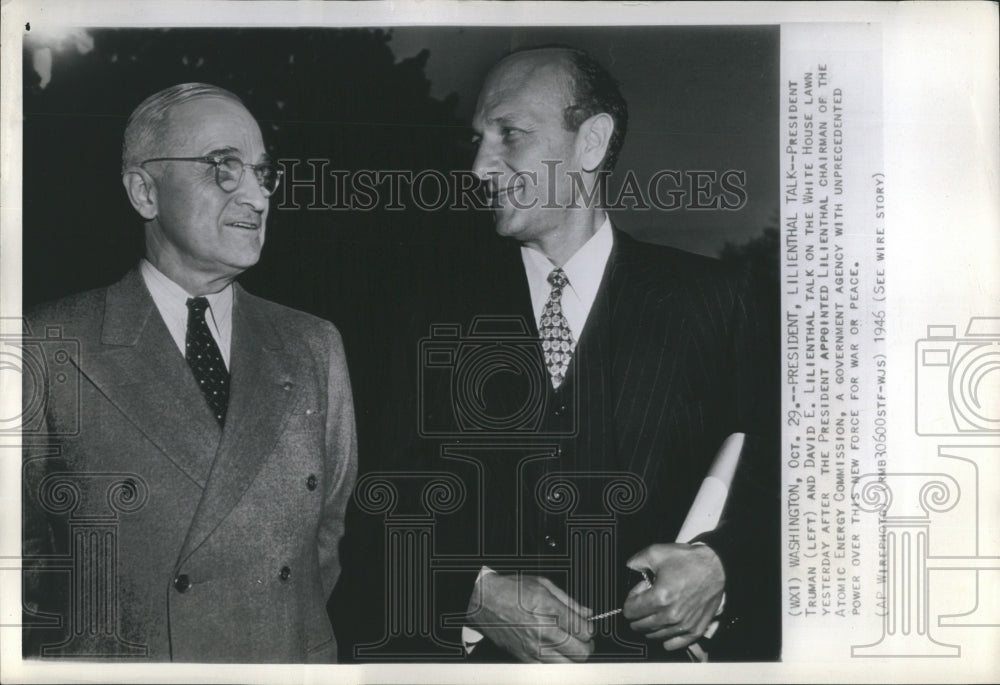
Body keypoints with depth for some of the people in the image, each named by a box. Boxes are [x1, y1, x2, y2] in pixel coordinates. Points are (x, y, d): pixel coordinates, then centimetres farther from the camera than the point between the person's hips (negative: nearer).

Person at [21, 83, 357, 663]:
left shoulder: (315, 347, 1)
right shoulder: (49, 349, -10)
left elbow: (330, 523, 7)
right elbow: (22, 551, -5)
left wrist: (294, 627, -2)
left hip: (295, 660, 3)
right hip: (113, 667, -3)